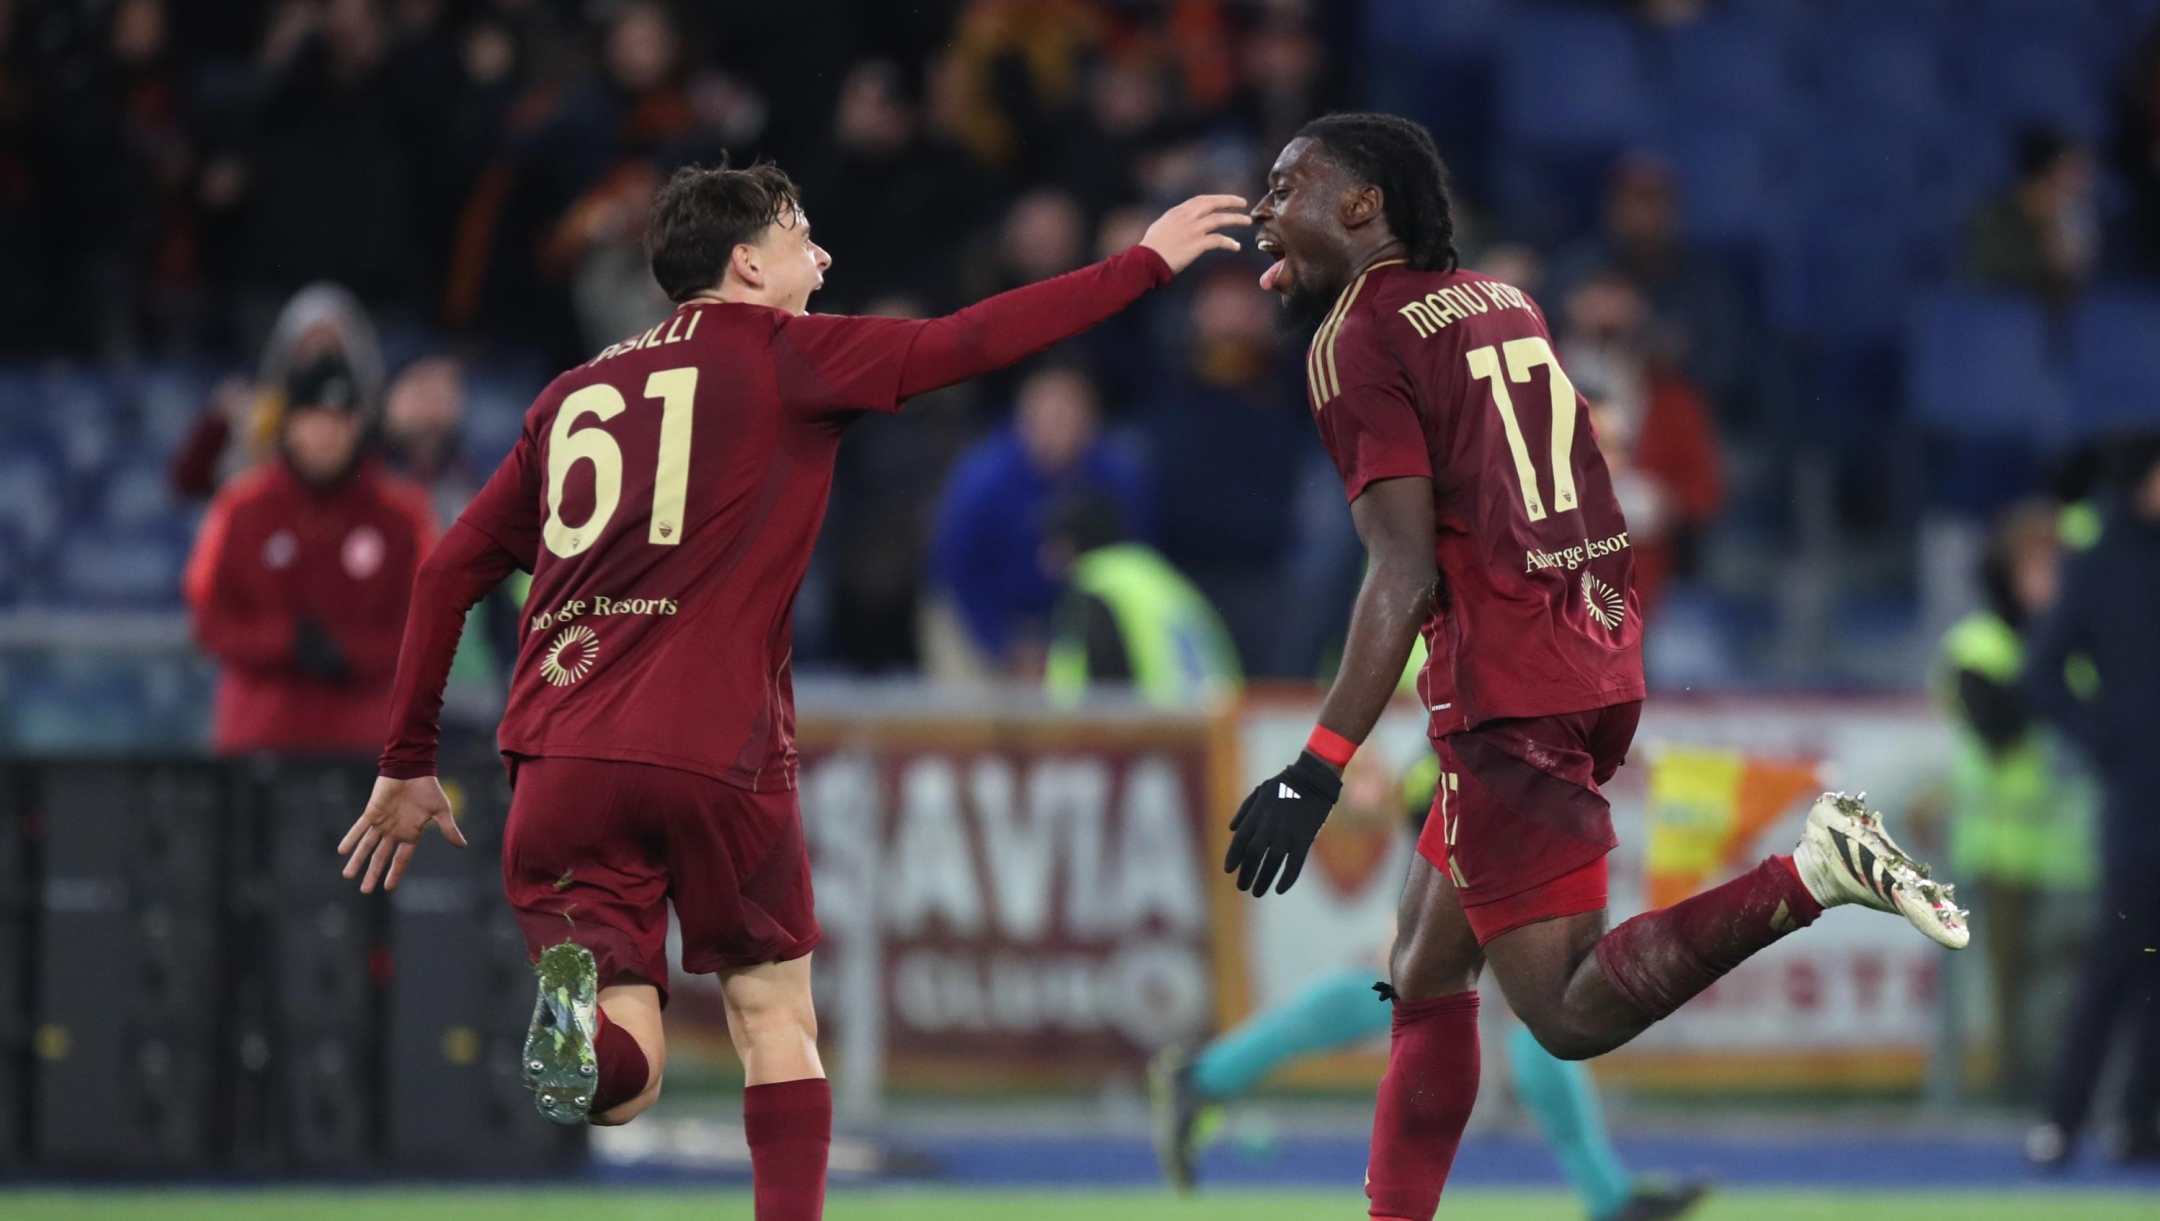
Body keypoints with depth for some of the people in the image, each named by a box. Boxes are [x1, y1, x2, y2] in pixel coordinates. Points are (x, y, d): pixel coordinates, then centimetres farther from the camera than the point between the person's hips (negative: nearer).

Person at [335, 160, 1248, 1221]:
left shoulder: (571, 394, 21)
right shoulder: (778, 354, 6)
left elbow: (450, 570, 20)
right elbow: (970, 342, 2)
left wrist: (408, 765, 24)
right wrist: (1146, 262, 12)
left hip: (561, 763, 4)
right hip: (716, 750, -4)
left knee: (623, 1081, 1)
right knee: (775, 1013, 15)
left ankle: (583, 1004, -31)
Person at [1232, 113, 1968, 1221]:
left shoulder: (1355, 337, -6)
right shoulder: (1502, 301, 17)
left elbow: (1405, 575, -16)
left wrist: (1321, 767, -20)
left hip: (1505, 691, -9)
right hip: (1600, 659, 9)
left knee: (1571, 1013, -11)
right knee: (1425, 975, 16)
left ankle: (1809, 876, -24)